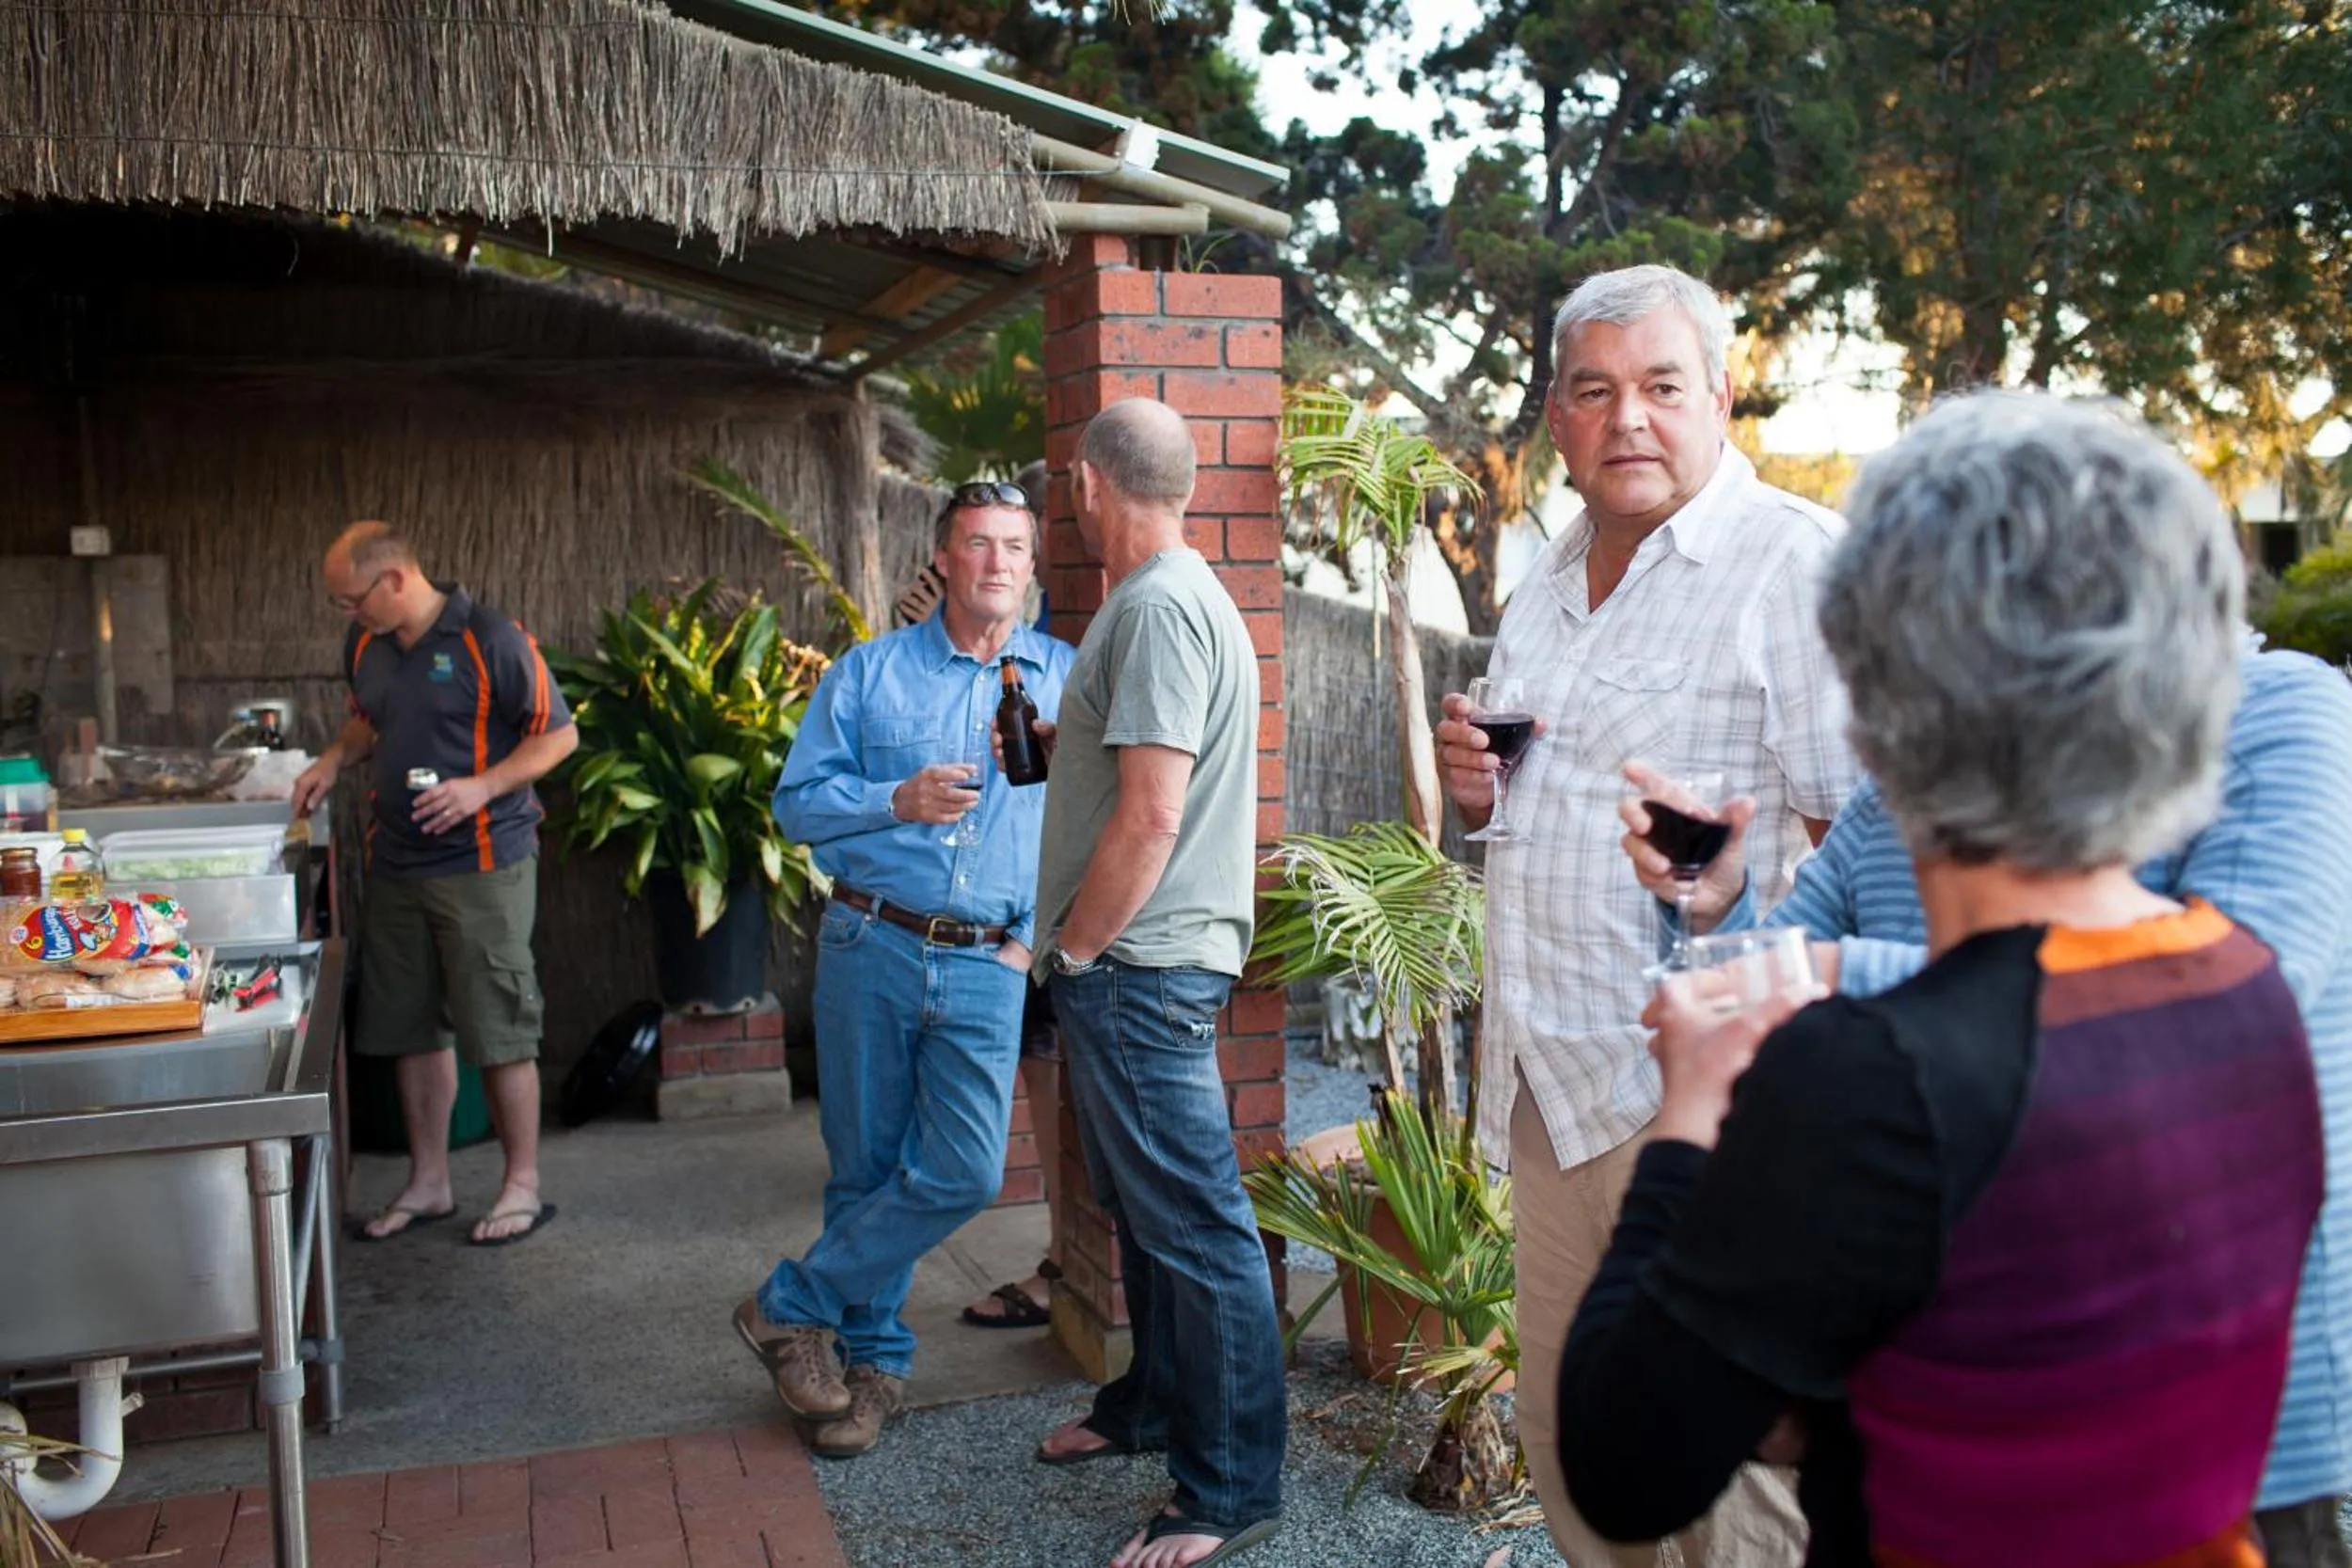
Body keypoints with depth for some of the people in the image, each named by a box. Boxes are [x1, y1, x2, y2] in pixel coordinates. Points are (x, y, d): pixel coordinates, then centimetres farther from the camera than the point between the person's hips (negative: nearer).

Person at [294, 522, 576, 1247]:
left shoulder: (490, 641, -13)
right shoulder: (366, 644, 7)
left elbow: (559, 734, -9)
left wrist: (484, 786, -21)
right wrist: (335, 760, 5)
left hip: (481, 864, -7)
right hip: (396, 862, 7)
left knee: (499, 1031, 0)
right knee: (410, 1027, 13)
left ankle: (522, 1186, 13)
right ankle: (428, 1182, 26)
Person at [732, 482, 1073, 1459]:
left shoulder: (1066, 678, 8)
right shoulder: (869, 672, 7)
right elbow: (796, 802, 4)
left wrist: (1038, 933, -4)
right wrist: (899, 800, -13)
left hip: (987, 968, 1)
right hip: (871, 947, 0)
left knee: (963, 1171, -8)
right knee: (868, 1166, 5)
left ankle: (793, 1309, 10)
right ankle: (872, 1359, 24)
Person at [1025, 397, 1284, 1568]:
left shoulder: (1157, 608, -17)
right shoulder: (1172, 597, 16)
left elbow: (1150, 816, -23)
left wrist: (1075, 949, -13)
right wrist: (1083, 954, 20)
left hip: (1140, 966, -11)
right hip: (1140, 966, 11)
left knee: (1194, 1226, -3)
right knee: (1147, 1207, 22)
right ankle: (1153, 1405, 38)